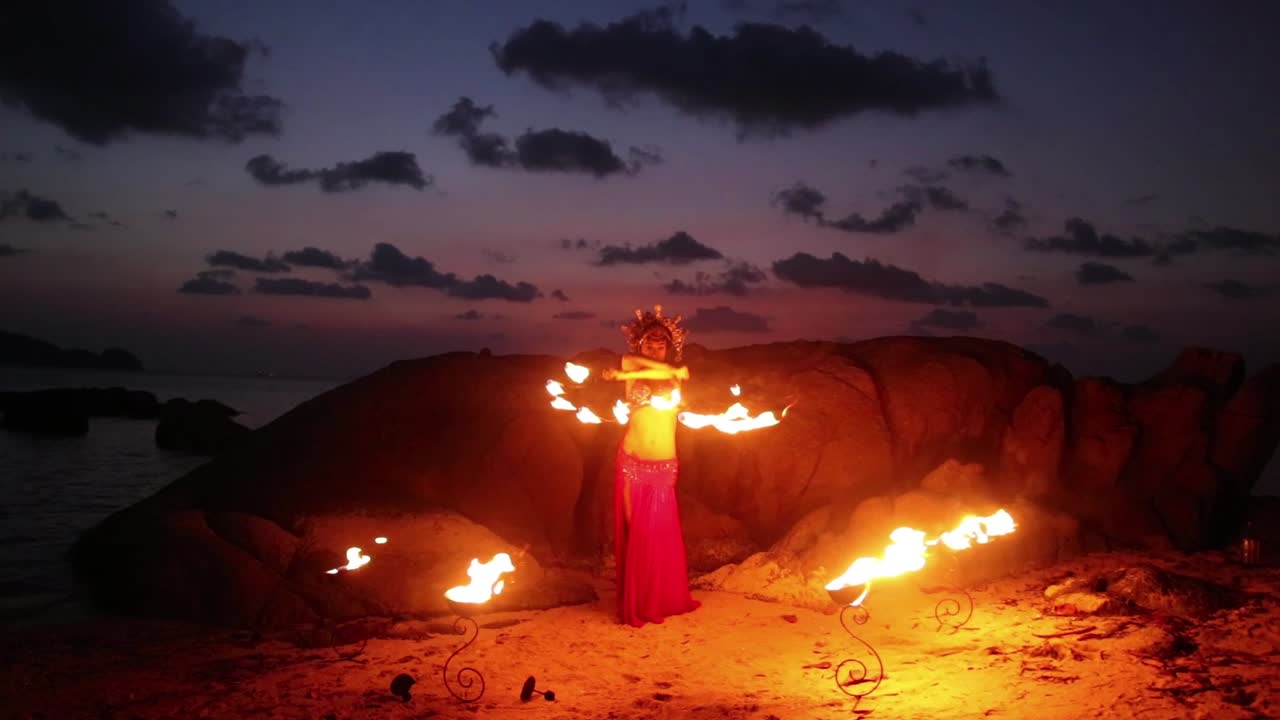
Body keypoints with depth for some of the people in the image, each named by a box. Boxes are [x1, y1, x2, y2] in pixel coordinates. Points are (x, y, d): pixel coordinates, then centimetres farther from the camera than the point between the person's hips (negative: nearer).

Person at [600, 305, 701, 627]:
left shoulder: (680, 373, 8)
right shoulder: (629, 364, 6)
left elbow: (664, 372, -12)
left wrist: (627, 374, -7)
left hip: (664, 467, 1)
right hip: (631, 463, -1)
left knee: (661, 534, 1)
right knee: (634, 532, 1)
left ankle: (664, 600, 16)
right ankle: (634, 604, 12)